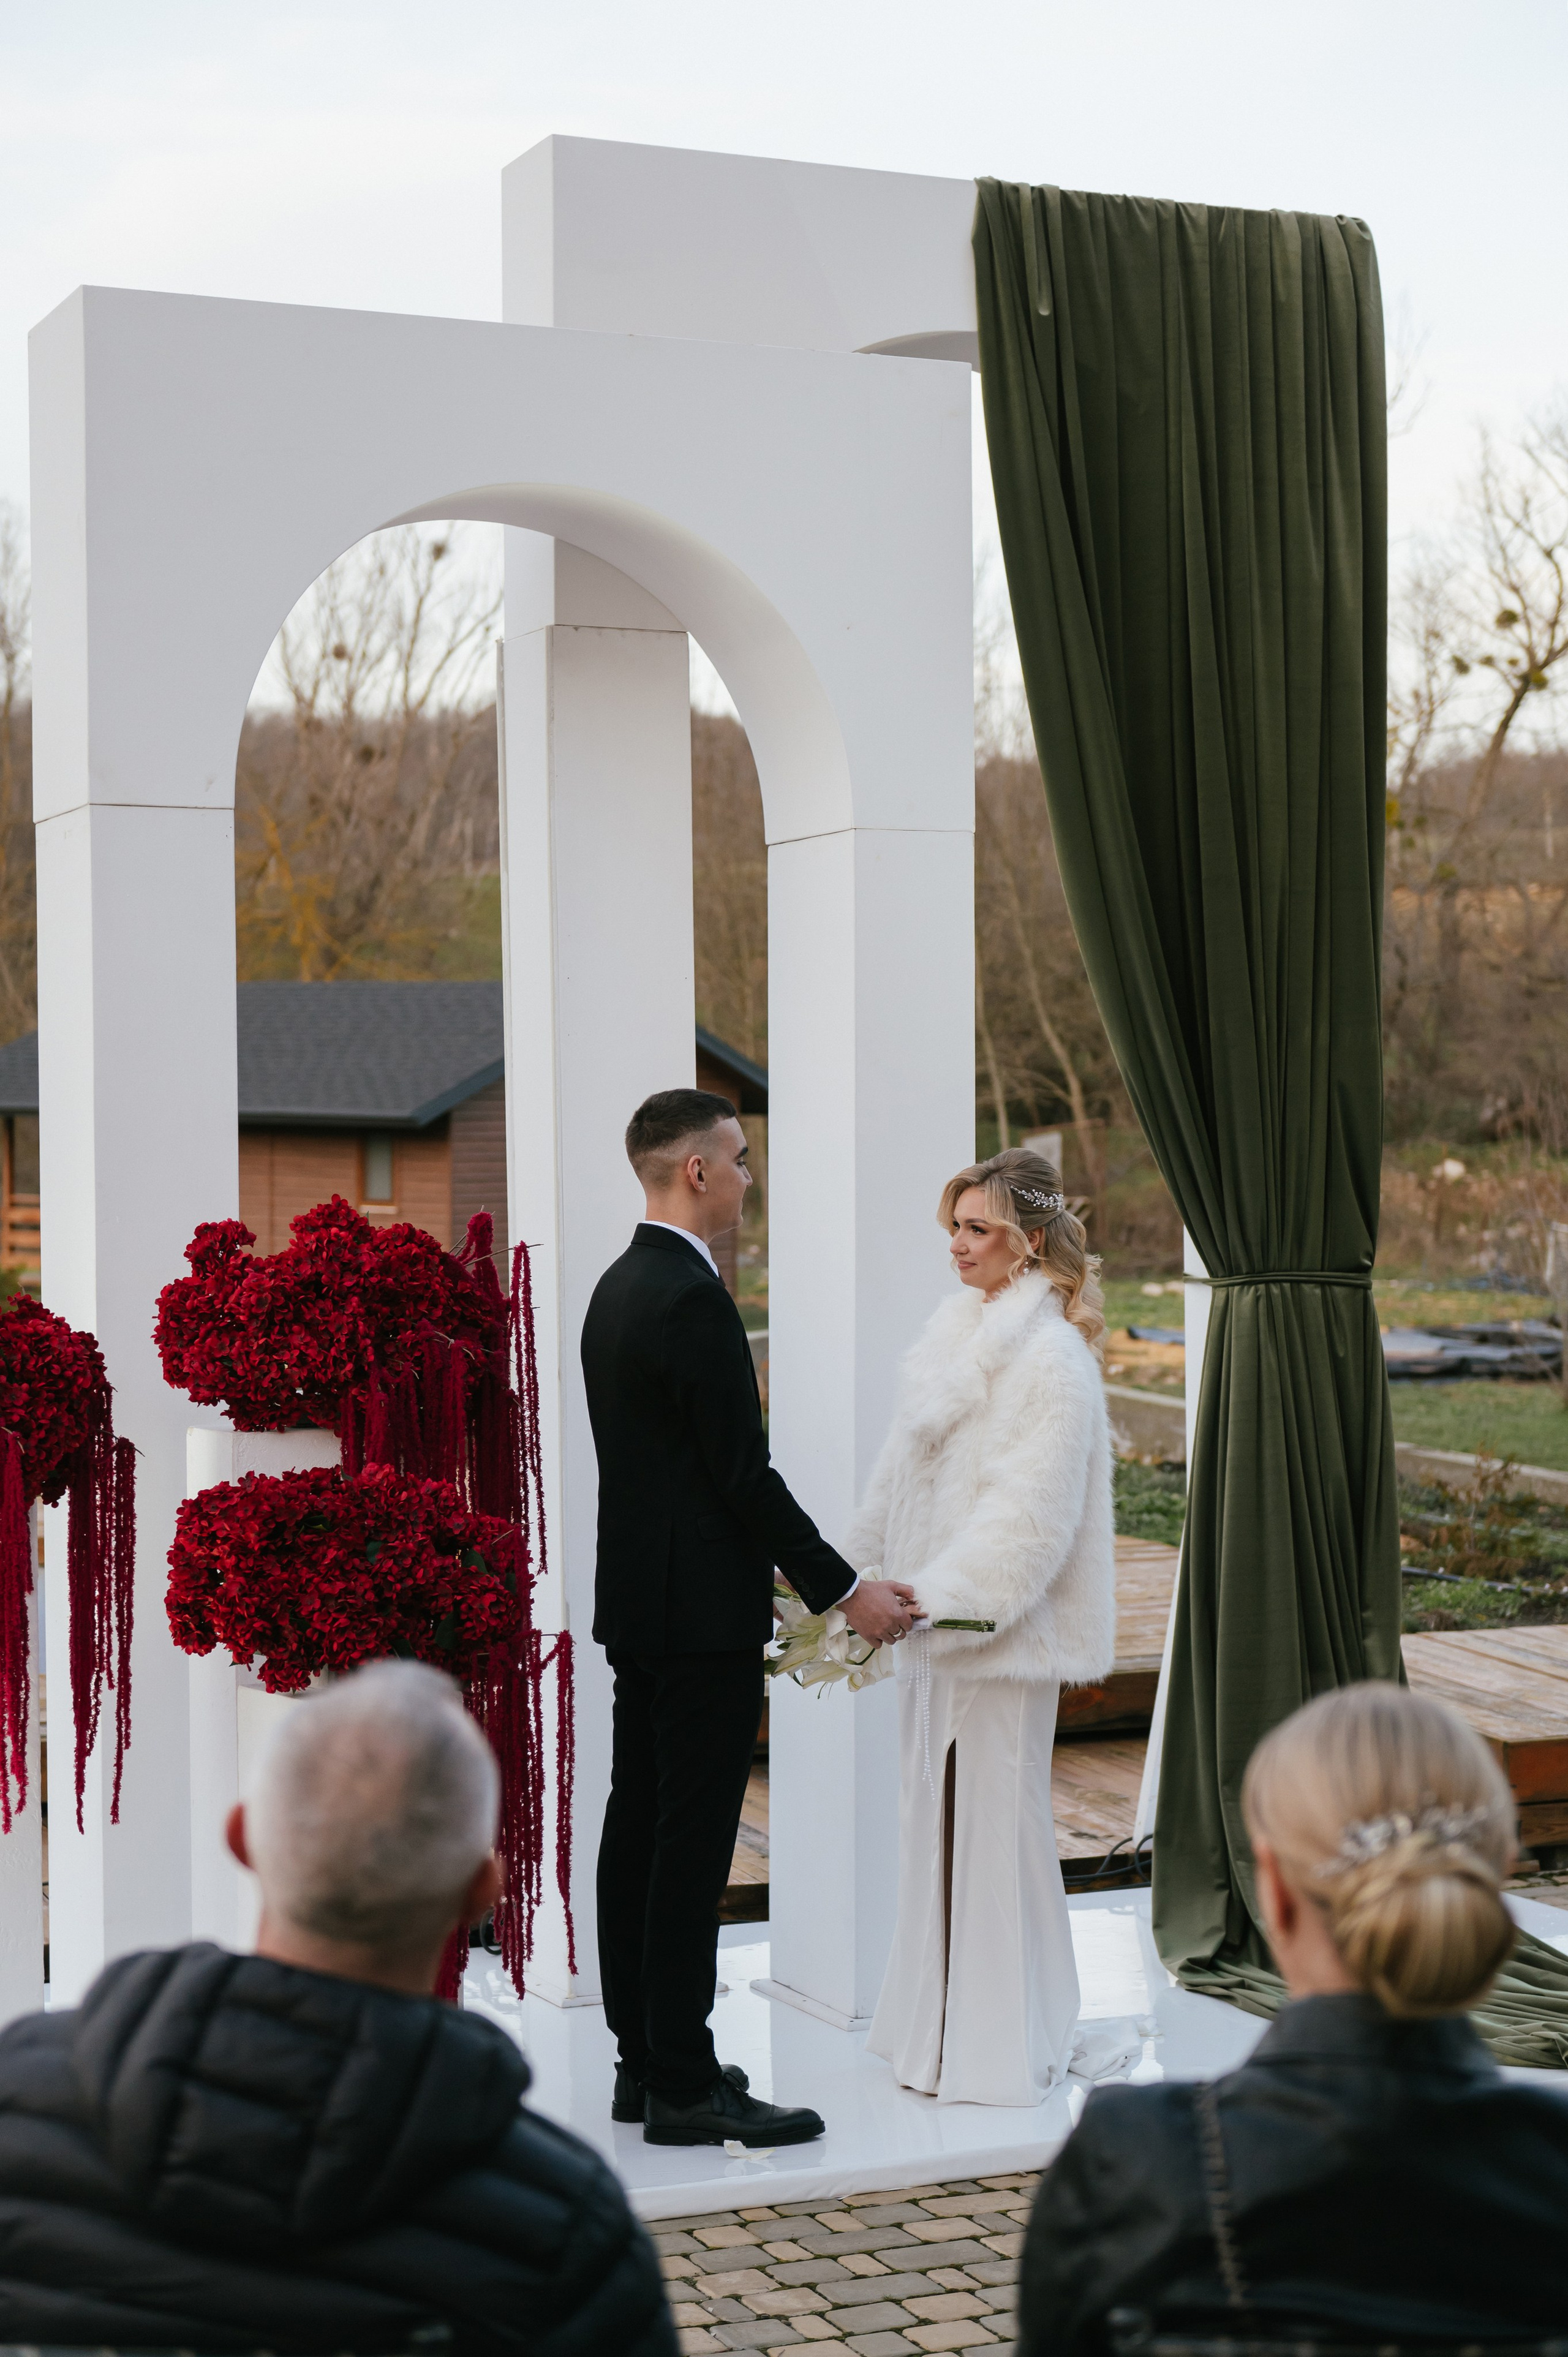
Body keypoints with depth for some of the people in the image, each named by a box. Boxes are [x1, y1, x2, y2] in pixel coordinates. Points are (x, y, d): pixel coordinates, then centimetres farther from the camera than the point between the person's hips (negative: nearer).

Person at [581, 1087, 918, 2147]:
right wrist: (845, 1591, -12)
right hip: (703, 1616, -10)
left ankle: (646, 2062, 20)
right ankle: (686, 2087, -1)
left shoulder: (620, 1287, 13)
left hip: (638, 1603, 10)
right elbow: (745, 1471, -19)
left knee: (639, 1832, 12)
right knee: (693, 1847, -6)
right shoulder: (692, 1300, -18)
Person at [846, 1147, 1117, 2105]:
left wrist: (935, 1597, -22)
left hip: (1004, 1628, -9)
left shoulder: (1051, 1356, -15)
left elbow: (1032, 1515, -20)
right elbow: (908, 1476, 18)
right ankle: (942, 2030, 22)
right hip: (940, 1623, 9)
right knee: (937, 1818, 12)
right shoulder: (963, 1333, 13)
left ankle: (1004, 2049, 8)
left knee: (998, 1822, -2)